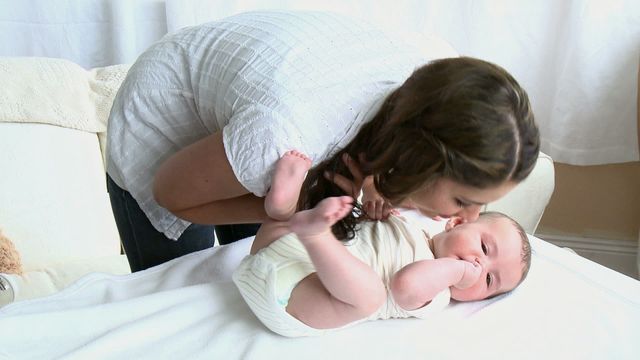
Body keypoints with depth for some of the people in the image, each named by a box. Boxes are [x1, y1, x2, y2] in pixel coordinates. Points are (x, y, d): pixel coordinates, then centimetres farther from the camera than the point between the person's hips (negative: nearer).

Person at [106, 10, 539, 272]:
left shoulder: (424, 80, -27)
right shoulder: (287, 139, -46)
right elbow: (171, 194, -24)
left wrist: (376, 190, -25)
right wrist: (303, 211, -33)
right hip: (161, 135, -5)